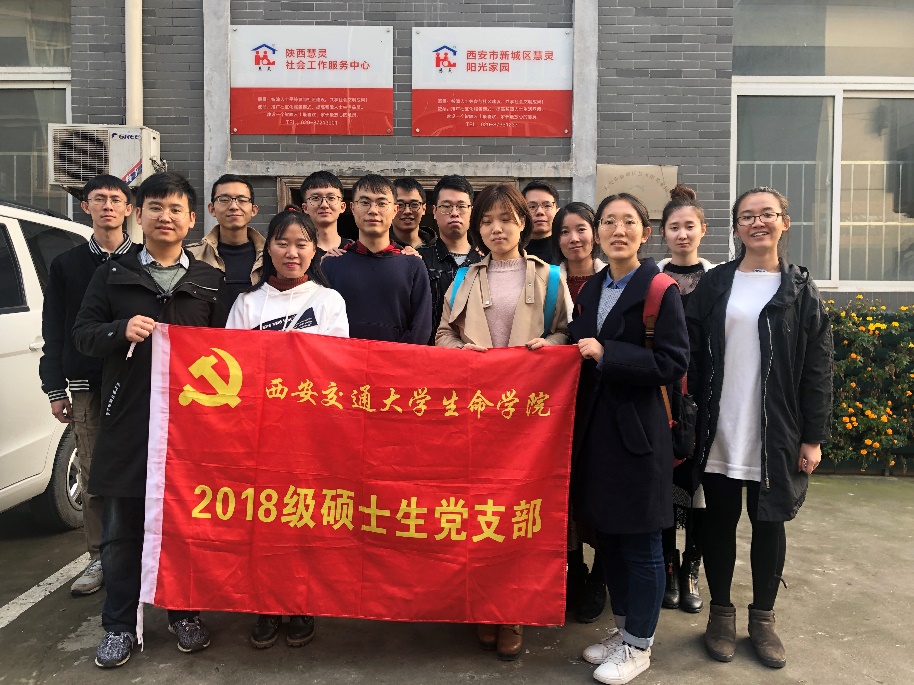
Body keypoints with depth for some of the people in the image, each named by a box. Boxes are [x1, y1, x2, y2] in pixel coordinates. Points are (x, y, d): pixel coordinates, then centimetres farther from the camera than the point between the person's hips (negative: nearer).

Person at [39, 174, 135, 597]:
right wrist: (55, 388, 4)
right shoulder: (66, 265, 12)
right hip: (86, 388, 2)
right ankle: (100, 559, 17)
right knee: (93, 478, 6)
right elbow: (54, 332, 11)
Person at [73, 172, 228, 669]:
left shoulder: (209, 282, 7)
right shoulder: (112, 274, 7)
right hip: (126, 420, 0)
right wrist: (121, 330, -16)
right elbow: (82, 333, 4)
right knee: (121, 528, 8)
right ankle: (119, 625, 24)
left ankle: (185, 614, 28)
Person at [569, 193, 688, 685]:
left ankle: (638, 644, 22)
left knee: (639, 540, 5)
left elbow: (673, 364, -16)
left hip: (637, 431, -6)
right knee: (607, 533, 15)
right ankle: (622, 626, 33)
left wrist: (606, 354, -18)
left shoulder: (659, 289, -8)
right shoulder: (589, 290, 12)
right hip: (596, 427, 6)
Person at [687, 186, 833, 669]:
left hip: (776, 435, 0)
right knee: (720, 520, 9)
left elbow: (817, 368, -1)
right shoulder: (714, 284, 3)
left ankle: (763, 618, 29)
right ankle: (720, 613, 27)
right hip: (718, 432, 1)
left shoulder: (800, 290, 1)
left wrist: (813, 436, -4)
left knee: (768, 522, 11)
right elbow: (691, 355, 1)